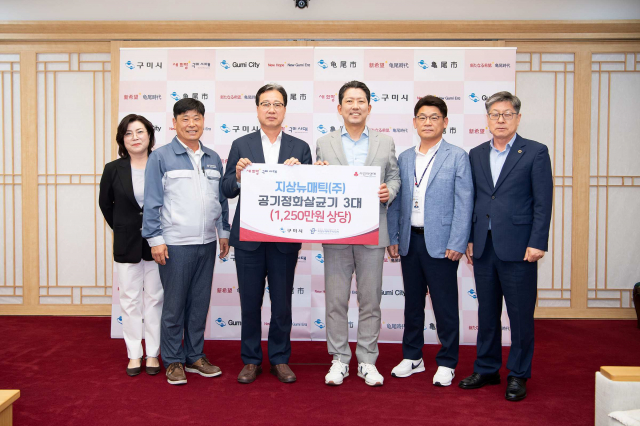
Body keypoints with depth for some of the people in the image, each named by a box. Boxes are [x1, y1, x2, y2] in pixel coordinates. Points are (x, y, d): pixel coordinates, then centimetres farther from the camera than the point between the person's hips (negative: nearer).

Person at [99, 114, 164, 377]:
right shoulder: (113, 169, -1)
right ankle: (134, 355, 21)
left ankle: (153, 354, 19)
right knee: (130, 300, 8)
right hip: (127, 244, 1)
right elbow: (105, 204, 13)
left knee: (155, 299, 7)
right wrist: (120, 229, 13)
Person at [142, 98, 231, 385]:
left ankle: (195, 356, 26)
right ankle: (173, 360, 18)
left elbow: (222, 199, 17)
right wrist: (155, 239, -9)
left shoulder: (213, 159, 12)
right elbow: (152, 202, -4)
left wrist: (224, 232, 14)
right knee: (174, 305, 3)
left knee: (200, 303, 12)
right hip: (175, 243, -5)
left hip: (206, 243, 5)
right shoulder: (161, 157, -2)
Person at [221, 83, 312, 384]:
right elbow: (227, 190, 1)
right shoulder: (241, 145, 4)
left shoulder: (300, 148, 5)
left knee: (282, 302, 9)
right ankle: (251, 360, 24)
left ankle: (280, 359, 26)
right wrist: (238, 176, -19)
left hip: (285, 238, 0)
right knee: (250, 302, 9)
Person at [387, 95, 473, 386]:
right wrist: (393, 238, 7)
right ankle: (412, 357, 28)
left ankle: (446, 363, 18)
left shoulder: (457, 157, -2)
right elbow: (396, 202, 13)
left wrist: (456, 244, -13)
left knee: (445, 306, 4)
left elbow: (464, 203, -7)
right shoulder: (404, 158, 11)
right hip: (410, 241, 5)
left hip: (440, 242, -4)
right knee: (412, 302, 14)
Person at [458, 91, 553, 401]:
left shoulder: (535, 152, -1)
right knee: (487, 313, 13)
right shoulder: (476, 155, 12)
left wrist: (537, 243, -11)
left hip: (517, 248, -4)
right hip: (484, 248, 4)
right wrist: (469, 239, 8)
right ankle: (487, 370, 26)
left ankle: (518, 375, 18)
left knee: (520, 315, 4)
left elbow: (543, 202, -5)